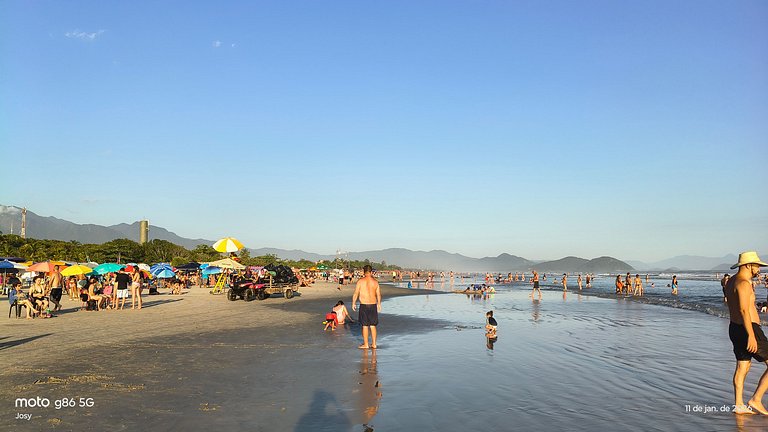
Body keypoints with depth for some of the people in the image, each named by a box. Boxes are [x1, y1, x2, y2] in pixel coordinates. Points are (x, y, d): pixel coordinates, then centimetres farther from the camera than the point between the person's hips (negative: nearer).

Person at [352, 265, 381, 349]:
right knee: (373, 326, 12)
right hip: (373, 305, 3)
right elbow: (378, 295, 8)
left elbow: (356, 294, -4)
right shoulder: (375, 282, 2)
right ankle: (374, 344, 15)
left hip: (364, 305, -3)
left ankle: (365, 344, 8)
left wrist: (353, 303, 9)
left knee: (365, 326, 4)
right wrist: (379, 304, 23)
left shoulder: (360, 281, -7)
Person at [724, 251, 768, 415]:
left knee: (742, 367, 13)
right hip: (748, 329, -10)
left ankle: (739, 405, 17)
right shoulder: (744, 283, -18)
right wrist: (751, 336, -28)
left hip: (735, 328, 10)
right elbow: (744, 310, -26)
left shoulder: (731, 281, 13)